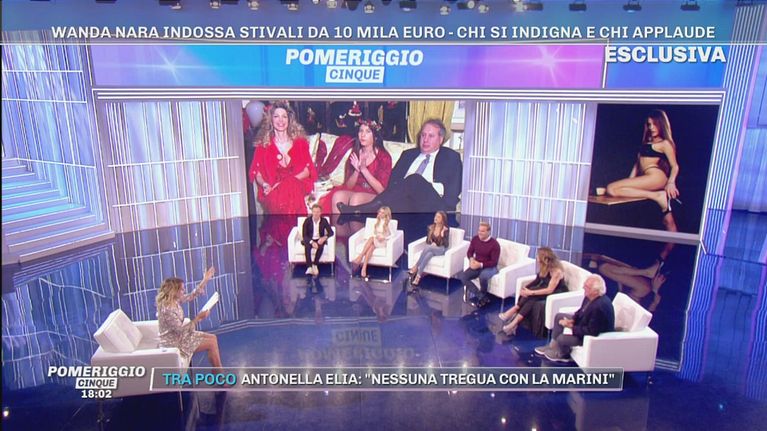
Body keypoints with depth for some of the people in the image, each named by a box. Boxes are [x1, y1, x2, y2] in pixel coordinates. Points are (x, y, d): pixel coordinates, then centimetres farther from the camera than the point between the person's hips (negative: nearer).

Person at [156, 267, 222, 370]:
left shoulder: (175, 300, -3)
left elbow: (192, 295, 9)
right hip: (174, 342, -9)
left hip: (180, 336, 10)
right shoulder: (167, 309, -30)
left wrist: (205, 280, 4)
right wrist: (198, 318, -26)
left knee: (212, 338, 6)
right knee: (211, 343, -9)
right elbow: (181, 329, -27)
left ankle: (216, 372, 13)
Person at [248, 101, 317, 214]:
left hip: (296, 185, 0)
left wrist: (292, 180, -12)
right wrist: (264, 184, -14)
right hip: (273, 189, 0)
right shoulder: (263, 144, 12)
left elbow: (308, 168, 6)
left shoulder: (300, 142, 13)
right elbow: (256, 171, 8)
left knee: (289, 189, -37)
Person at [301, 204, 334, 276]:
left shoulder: (324, 221, -3)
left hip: (319, 240, 1)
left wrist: (324, 237, -26)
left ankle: (315, 265, -21)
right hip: (309, 240, -1)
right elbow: (304, 235, -12)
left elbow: (331, 232, -4)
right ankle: (309, 267, -36)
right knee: (307, 246, -34)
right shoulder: (307, 221, -8)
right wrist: (312, 242, -30)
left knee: (321, 246, -34)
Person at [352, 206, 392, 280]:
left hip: (384, 241, -4)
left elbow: (392, 235, -5)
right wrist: (377, 236, -7)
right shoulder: (378, 221, 15)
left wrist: (383, 237, -17)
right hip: (375, 240, 4)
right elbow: (374, 232, 15)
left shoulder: (388, 223, -1)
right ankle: (364, 268, -44)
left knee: (371, 238, -34)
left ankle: (360, 258, -36)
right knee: (371, 247, -32)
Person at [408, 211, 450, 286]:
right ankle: (417, 277, -44)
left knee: (428, 248, -35)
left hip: (441, 250, -3)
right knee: (428, 255, -34)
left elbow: (446, 245, -10)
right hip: (430, 249, 3)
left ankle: (415, 268, -32)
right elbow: (427, 240, 12)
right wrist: (432, 243, -10)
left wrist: (442, 235, -26)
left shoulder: (446, 229, -7)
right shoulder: (431, 227, 5)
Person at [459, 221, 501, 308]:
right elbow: (469, 252, 9)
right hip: (476, 266, 5)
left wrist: (480, 265, -27)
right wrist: (471, 259, -14)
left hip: (490, 267, -5)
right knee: (462, 276, -20)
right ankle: (482, 297, -19)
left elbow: (494, 262, -16)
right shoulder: (475, 239, -1)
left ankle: (483, 295, -7)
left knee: (483, 276, -39)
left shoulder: (494, 244, -17)